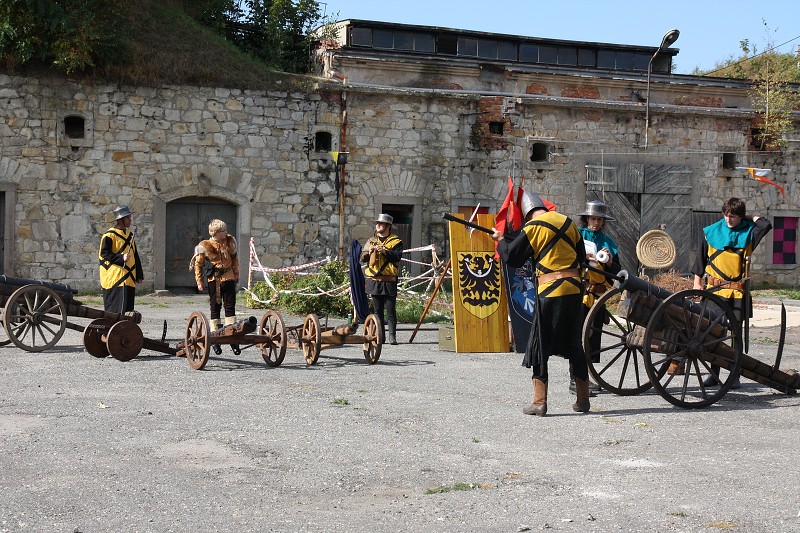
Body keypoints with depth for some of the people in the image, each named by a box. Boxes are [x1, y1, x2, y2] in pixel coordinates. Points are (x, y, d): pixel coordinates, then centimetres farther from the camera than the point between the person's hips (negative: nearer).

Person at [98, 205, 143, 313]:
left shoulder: (129, 234, 16)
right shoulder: (109, 235, -8)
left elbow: (135, 255, 20)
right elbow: (104, 253, -13)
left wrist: (139, 275, 17)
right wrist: (121, 258, -23)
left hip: (129, 279, 7)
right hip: (115, 278, -7)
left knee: (128, 305, 9)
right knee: (116, 308, -10)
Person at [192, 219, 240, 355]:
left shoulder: (230, 241, 4)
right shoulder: (205, 246, -6)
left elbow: (235, 259, 17)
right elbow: (198, 264, 1)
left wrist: (236, 275, 18)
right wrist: (199, 281, -2)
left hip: (229, 278, 2)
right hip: (214, 280, -2)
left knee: (230, 307, -2)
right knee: (215, 308, 4)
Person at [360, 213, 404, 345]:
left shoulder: (396, 241, 2)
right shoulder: (371, 240, 16)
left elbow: (397, 256, -12)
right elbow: (362, 258, 13)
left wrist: (385, 251, -23)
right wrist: (369, 252, -7)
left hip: (389, 281, -4)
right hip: (374, 280, 4)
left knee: (390, 309, -5)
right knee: (377, 310, 8)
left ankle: (392, 335, -3)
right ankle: (380, 335, 12)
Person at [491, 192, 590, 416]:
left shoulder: (533, 227, -6)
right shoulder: (568, 221, 11)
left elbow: (512, 257, -2)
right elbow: (581, 256, 19)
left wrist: (500, 240, 15)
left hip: (550, 291, -6)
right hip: (574, 290, 6)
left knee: (540, 346, 2)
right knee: (574, 345, 15)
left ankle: (539, 402, -2)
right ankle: (583, 399, 20)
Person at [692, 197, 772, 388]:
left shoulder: (747, 232, 2)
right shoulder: (711, 232, 6)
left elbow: (766, 225, -17)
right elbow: (701, 258, 12)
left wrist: (749, 218, -1)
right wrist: (697, 282, 10)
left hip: (737, 291, -1)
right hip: (714, 289, 1)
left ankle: (735, 375, 7)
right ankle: (714, 374, 11)